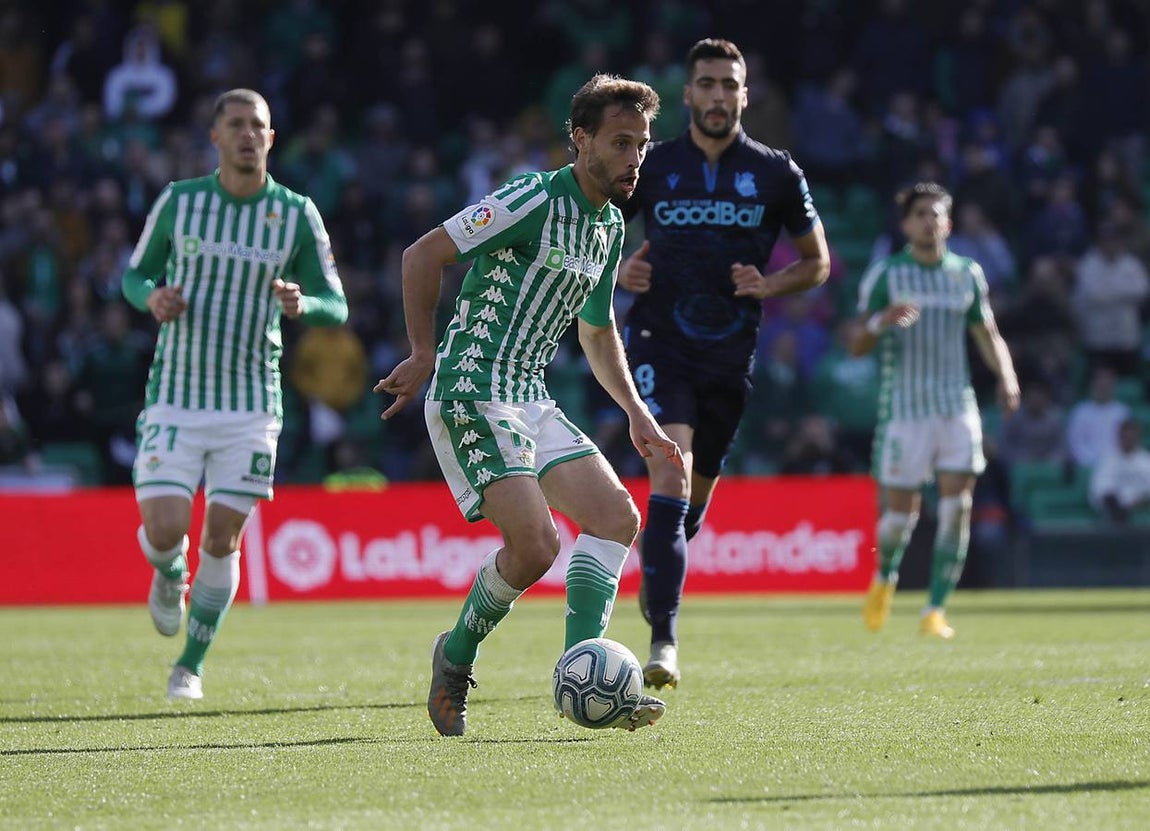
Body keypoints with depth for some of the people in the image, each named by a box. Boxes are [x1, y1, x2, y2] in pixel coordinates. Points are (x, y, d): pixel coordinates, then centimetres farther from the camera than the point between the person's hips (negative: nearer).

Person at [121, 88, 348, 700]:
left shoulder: (297, 214, 0)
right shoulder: (178, 202, -1)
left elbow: (336, 306, 4)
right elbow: (135, 274, 12)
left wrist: (302, 304, -19)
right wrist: (152, 297, -12)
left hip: (251, 403, 0)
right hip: (175, 397, 0)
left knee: (222, 540, -2)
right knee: (164, 530, -12)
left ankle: (191, 666, 16)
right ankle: (169, 576, 26)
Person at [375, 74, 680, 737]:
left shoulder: (610, 226, 15)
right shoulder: (537, 199, -13)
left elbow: (598, 330, 29)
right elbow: (423, 255, -14)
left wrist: (637, 413, 21)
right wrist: (424, 355, -14)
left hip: (531, 401, 9)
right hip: (472, 395, -9)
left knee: (617, 516, -5)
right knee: (535, 544, -19)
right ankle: (456, 657, 6)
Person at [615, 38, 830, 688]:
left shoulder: (776, 174, 3)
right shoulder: (652, 166, 2)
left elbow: (817, 263, 11)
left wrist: (769, 286, -8)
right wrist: (618, 270, -6)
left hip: (731, 357, 2)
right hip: (660, 344, -2)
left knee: (695, 495, 13)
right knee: (671, 477, -20)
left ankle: (655, 586, 43)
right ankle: (664, 642, -25)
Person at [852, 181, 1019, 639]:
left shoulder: (967, 274, 11)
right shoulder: (884, 274, 1)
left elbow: (987, 333, 20)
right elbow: (857, 345, -1)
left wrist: (1006, 377, 1)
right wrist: (879, 322, -23)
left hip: (958, 405, 3)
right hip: (904, 408, -2)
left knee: (957, 504, -10)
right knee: (901, 508, -2)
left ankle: (936, 610, -5)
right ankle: (884, 577, 30)